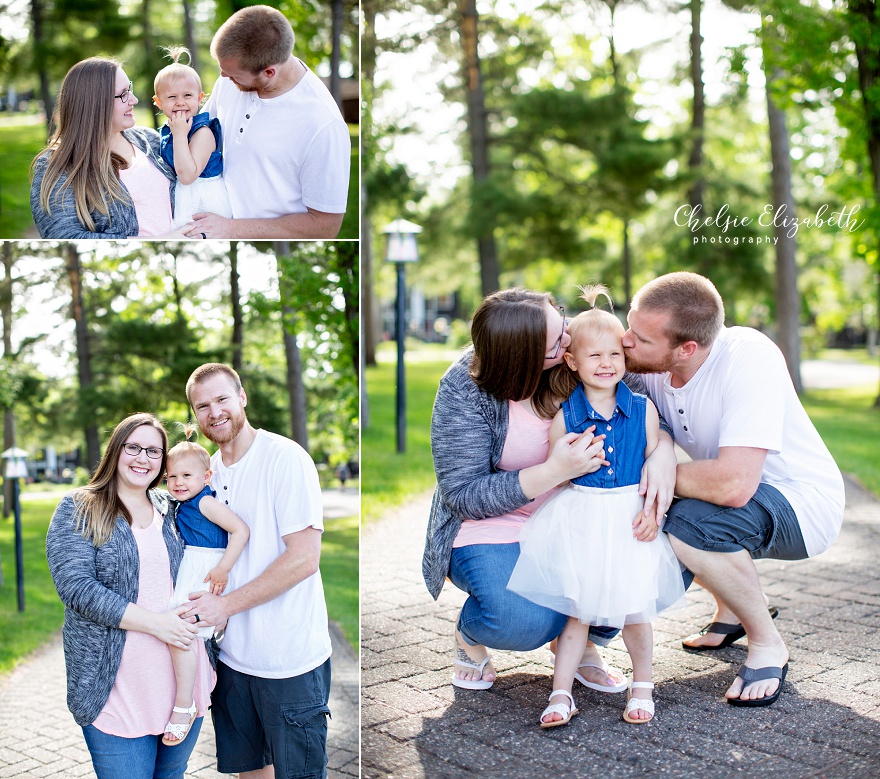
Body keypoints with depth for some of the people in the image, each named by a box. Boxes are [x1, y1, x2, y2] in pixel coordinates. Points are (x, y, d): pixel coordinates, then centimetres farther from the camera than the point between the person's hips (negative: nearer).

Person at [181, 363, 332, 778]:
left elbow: (304, 558, -21)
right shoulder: (208, 471, 7)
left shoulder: (286, 458, -15)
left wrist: (226, 604, -19)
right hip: (232, 654, 7)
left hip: (290, 660, -7)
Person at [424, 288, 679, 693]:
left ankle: (583, 642, 7)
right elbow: (464, 496, -21)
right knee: (527, 621, -33)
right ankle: (469, 635, 6)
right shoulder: (464, 390, -21)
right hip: (493, 527, -5)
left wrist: (663, 453, -27)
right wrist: (555, 471, -33)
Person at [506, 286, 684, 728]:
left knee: (633, 609, 0)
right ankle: (561, 694, 13)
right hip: (578, 521, 0)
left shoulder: (643, 409, 2)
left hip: (629, 520, 0)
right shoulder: (564, 417, 0)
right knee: (575, 608, 3)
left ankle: (642, 686, 23)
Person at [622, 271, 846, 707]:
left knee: (691, 521, -31)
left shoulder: (748, 358, -33)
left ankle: (768, 645, -6)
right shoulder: (651, 365, -12)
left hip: (803, 504, -8)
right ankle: (732, 609, 19)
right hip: (736, 497, 8)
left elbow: (733, 485, -41)